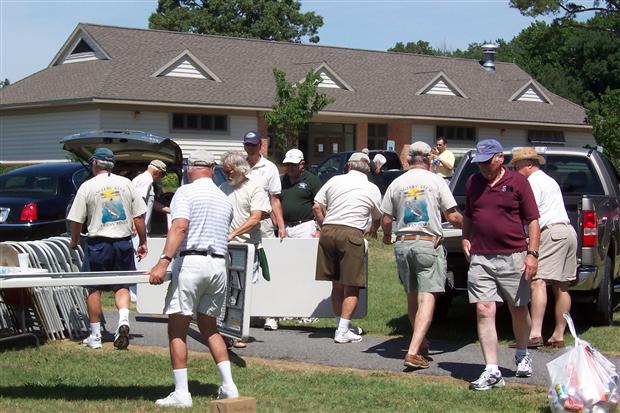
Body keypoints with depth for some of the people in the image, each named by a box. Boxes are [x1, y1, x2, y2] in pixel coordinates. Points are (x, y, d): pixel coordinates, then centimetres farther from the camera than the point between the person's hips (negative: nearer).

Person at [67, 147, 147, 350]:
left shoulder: (87, 186, -4)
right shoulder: (126, 184, 3)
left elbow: (76, 220, -2)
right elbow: (139, 216, 3)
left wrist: (74, 241, 15)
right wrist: (143, 242, 12)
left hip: (98, 243, -2)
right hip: (124, 242, 2)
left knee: (94, 289, 7)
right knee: (122, 286, 13)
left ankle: (95, 336, 11)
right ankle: (123, 320, -11)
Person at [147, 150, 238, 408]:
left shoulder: (185, 192, -2)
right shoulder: (224, 200, 17)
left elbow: (180, 226, -18)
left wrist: (163, 262, -25)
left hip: (191, 262, -6)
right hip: (219, 264, 6)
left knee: (177, 329, -1)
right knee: (209, 327, 19)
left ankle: (181, 394, -4)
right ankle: (228, 386, 13)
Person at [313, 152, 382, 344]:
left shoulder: (335, 180, 11)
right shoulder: (372, 189, 9)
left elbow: (317, 207, 9)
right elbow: (377, 218, 22)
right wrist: (373, 230, 44)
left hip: (328, 231, 3)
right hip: (351, 234, -3)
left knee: (337, 284, 14)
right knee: (351, 286, 1)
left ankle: (342, 325, 24)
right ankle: (343, 331, -6)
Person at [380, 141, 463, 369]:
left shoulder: (397, 183, 7)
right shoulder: (436, 181, -2)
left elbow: (386, 220, 9)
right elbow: (453, 217, -2)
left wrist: (387, 236, 30)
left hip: (403, 243, 4)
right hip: (428, 243, -4)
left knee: (412, 297, 17)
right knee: (427, 299, -7)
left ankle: (421, 344, 28)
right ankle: (414, 351, -19)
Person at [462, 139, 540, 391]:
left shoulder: (517, 182, -2)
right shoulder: (472, 183, 9)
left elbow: (533, 220, -1)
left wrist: (532, 253, -8)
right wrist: (465, 239, 7)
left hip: (513, 256, -2)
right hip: (480, 258, 2)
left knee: (518, 309, 13)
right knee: (483, 311, -8)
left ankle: (522, 355, 37)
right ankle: (492, 372, -7)